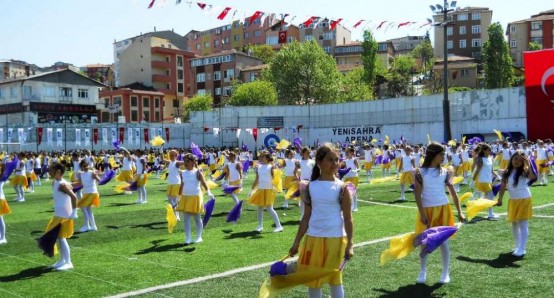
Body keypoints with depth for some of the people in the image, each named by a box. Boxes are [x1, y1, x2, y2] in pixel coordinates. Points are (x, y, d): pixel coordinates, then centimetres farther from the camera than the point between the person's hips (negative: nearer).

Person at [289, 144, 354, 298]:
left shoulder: (341, 188, -7)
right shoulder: (310, 187, 1)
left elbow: (348, 218, -5)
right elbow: (306, 217, 6)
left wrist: (350, 244, -13)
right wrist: (296, 243, 6)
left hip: (335, 238, -3)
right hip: (313, 238, 3)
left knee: (334, 278, 9)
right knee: (312, 279, 11)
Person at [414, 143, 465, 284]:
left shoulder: (445, 172, 3)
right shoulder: (420, 172, -5)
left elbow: (453, 193, 5)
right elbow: (417, 194, -8)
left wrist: (459, 212, -1)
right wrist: (422, 214, -15)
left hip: (443, 209, 1)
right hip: (427, 210, -1)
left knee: (443, 241, 3)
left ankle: (446, 273, 15)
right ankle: (422, 272, 21)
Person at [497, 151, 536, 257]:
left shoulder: (524, 171, -10)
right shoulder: (507, 173, 4)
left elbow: (533, 177, -31)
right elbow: (503, 187, 5)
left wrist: (529, 165, -31)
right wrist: (499, 200, -1)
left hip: (524, 200, -6)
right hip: (512, 201, 6)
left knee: (522, 224, -8)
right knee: (514, 224, 13)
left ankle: (522, 249, -7)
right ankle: (518, 247, 26)